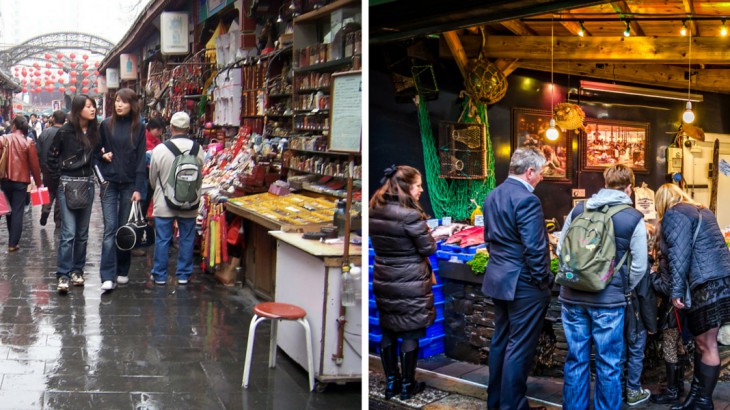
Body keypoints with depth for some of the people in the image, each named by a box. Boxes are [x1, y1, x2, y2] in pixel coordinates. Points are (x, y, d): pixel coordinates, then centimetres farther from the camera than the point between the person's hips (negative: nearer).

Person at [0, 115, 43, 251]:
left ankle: (12, 239, 28)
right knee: (17, 212, 1)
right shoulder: (28, 142, -8)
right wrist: (38, 182, 5)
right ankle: (13, 243, -1)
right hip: (21, 180, -2)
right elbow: (34, 164, -6)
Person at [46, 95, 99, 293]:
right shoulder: (65, 131, -8)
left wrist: (91, 176, -1)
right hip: (68, 184, -5)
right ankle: (63, 275, -5)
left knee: (82, 232, 9)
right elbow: (51, 157, -1)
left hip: (88, 184, 5)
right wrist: (58, 180, -1)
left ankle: (77, 270, 19)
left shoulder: (94, 131, 4)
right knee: (68, 232, -10)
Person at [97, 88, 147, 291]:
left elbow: (141, 159, 0)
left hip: (129, 184, 0)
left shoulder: (138, 127, 2)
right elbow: (97, 150, 16)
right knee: (110, 228, -7)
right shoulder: (106, 125, 4)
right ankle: (107, 276, -8)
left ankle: (122, 271, 20)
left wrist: (138, 188, -6)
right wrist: (103, 155, -8)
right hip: (110, 183, 0)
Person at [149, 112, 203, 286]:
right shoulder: (197, 149, -7)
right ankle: (183, 275, 18)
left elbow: (153, 179, 1)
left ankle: (160, 275, 16)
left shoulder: (160, 149, -11)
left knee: (162, 240, 9)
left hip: (164, 203, -1)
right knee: (187, 239, 11)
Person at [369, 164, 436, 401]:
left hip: (384, 282, 6)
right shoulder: (410, 215, -21)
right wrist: (432, 237, 5)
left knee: (388, 333, 14)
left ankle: (391, 383, 24)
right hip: (410, 283, -6)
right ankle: (407, 386, 18)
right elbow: (428, 249, -13)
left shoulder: (375, 211, 0)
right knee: (410, 334, 7)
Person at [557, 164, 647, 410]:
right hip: (608, 300, -3)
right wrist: (624, 290, 12)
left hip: (572, 297, 3)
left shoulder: (577, 210, 3)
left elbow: (561, 250, 9)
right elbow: (639, 267, -5)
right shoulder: (633, 218, -5)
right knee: (608, 364, 9)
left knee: (576, 359, 13)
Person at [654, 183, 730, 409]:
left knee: (706, 345, -3)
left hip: (708, 283, -9)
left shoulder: (674, 215, -3)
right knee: (702, 341, 13)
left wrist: (676, 290, -12)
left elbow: (679, 254, -12)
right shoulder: (701, 210, 24)